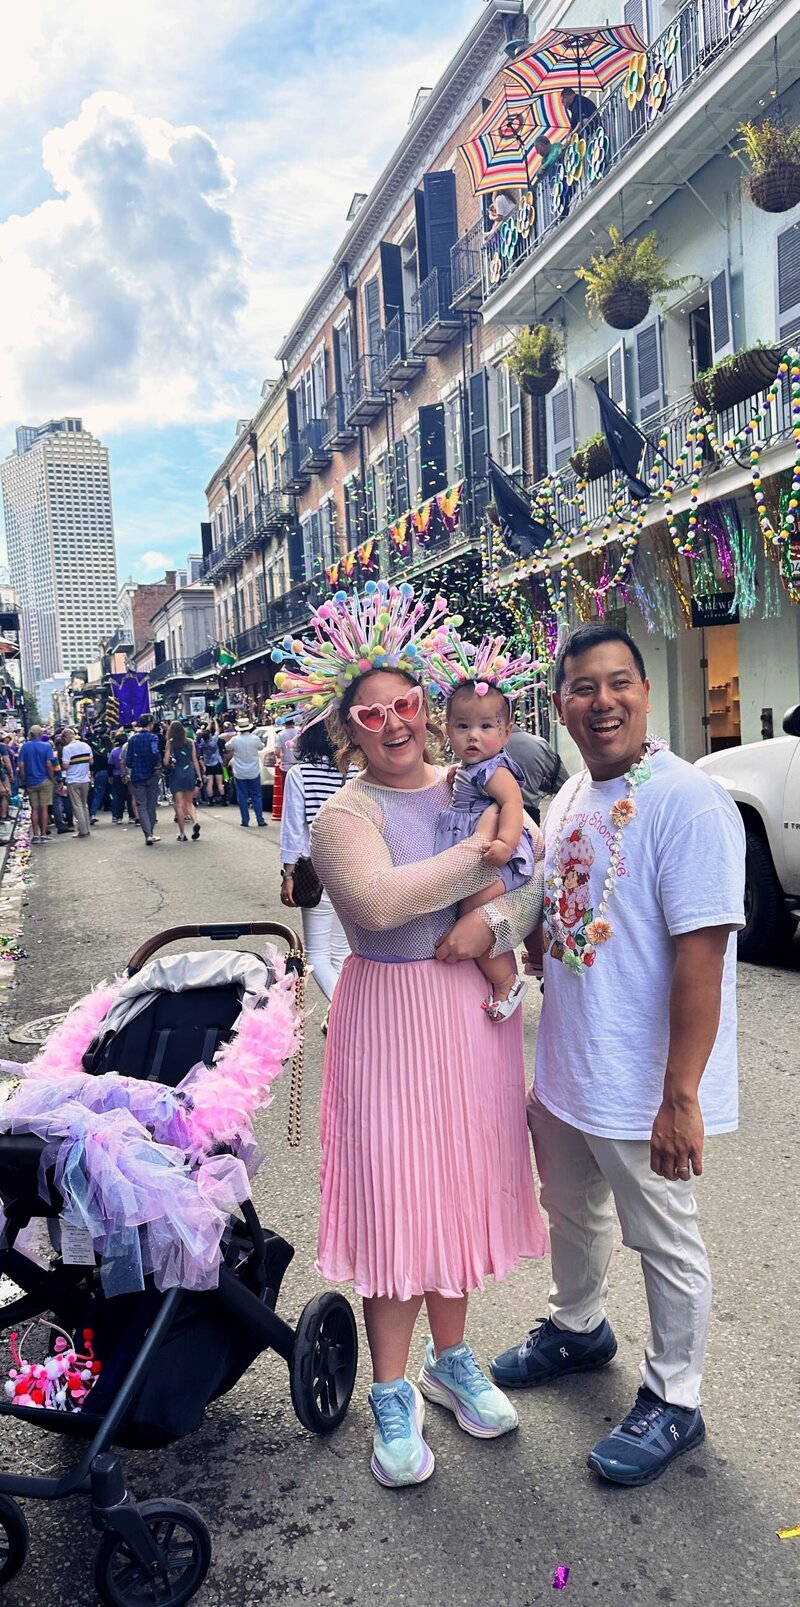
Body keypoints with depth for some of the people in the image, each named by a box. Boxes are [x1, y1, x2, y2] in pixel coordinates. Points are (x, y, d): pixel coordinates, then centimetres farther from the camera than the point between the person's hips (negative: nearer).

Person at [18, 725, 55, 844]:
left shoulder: (25, 747, 1)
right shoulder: (47, 746, -6)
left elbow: (21, 765, -2)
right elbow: (48, 764, -13)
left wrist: (24, 780, 7)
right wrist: (52, 779, -2)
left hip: (30, 782, 2)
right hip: (44, 781, -2)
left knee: (34, 809, 8)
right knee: (44, 808, 2)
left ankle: (35, 835, 8)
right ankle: (43, 835, 2)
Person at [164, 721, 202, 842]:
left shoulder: (170, 743, -3)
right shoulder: (190, 742, 4)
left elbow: (166, 762, -5)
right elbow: (195, 760, 4)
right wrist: (199, 775, 9)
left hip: (176, 774, -3)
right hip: (189, 773, 3)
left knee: (179, 804, 2)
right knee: (189, 803, 14)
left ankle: (182, 834, 1)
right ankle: (195, 822, -13)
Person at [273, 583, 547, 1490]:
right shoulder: (345, 814, -9)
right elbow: (378, 902, -28)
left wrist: (494, 922, -18)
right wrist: (479, 855, -25)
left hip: (475, 1012, 4)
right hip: (390, 1017, -4)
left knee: (459, 1186, 15)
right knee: (393, 1198, 2)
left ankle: (450, 1361, 37)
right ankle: (393, 1398, 23)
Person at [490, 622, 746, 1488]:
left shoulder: (687, 802, -21)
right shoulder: (568, 799, 5)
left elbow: (700, 954, -25)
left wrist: (681, 1095, -25)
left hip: (642, 1087, -8)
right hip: (562, 1067, 8)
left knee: (665, 1244, 12)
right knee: (571, 1212, 27)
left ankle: (673, 1401, 34)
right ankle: (577, 1328, 53)